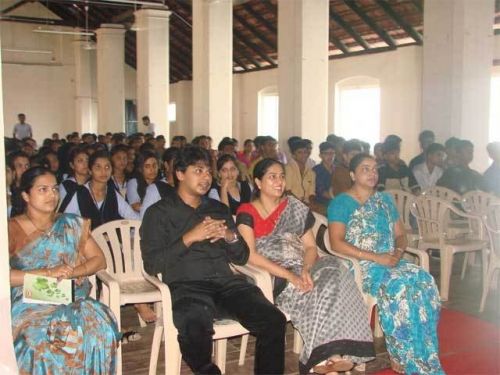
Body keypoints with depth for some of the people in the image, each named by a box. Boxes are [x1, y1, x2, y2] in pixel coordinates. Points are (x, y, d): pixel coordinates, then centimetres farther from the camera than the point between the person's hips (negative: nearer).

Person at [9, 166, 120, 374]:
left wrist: (70, 272, -8)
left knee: (99, 327, -28)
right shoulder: (12, 229, 2)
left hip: (73, 300, 2)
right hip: (29, 303, -2)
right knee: (42, 339, -34)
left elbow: (99, 260, 9)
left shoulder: (72, 225, 12)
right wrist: (48, 273, -16)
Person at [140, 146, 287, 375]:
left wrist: (230, 236, -1)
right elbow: (151, 264, -2)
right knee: (196, 330, -36)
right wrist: (189, 238, -9)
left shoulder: (219, 209, 23)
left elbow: (242, 258, 20)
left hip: (226, 282, 4)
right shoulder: (159, 212, 10)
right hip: (186, 286, -4)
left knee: (274, 319, -23)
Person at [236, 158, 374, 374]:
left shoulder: (295, 208, 16)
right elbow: (250, 255, -11)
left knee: (333, 272, -27)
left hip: (301, 271, 4)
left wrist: (305, 270, -13)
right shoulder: (247, 213, 1)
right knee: (316, 291, -30)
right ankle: (331, 353, -21)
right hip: (272, 278, -4)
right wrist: (289, 275, -20)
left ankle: (330, 352, -28)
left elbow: (310, 247, 11)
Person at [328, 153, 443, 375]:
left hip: (391, 261, 6)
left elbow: (401, 235, 17)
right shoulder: (341, 203, -2)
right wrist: (376, 257, -19)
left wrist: (398, 252, -7)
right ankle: (401, 356, -19)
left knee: (424, 281, -23)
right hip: (359, 265, -6)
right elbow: (337, 243, -13)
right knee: (399, 286, -33)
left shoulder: (385, 200, 18)